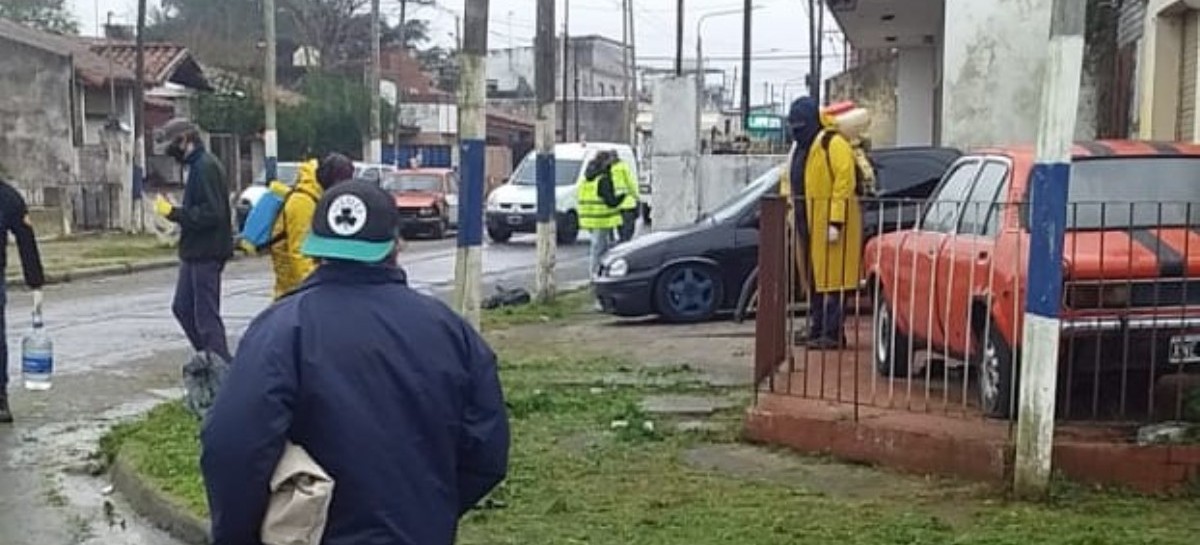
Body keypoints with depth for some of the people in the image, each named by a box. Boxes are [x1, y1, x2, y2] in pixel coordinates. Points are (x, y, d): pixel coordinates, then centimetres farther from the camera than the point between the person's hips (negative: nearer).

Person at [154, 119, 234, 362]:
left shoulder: (205, 167, -17)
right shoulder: (198, 165, 14)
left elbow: (211, 213, -25)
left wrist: (174, 212, -20)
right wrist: (176, 212, 10)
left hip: (206, 253, -10)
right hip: (195, 252, 10)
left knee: (206, 315, -5)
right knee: (183, 308, 15)